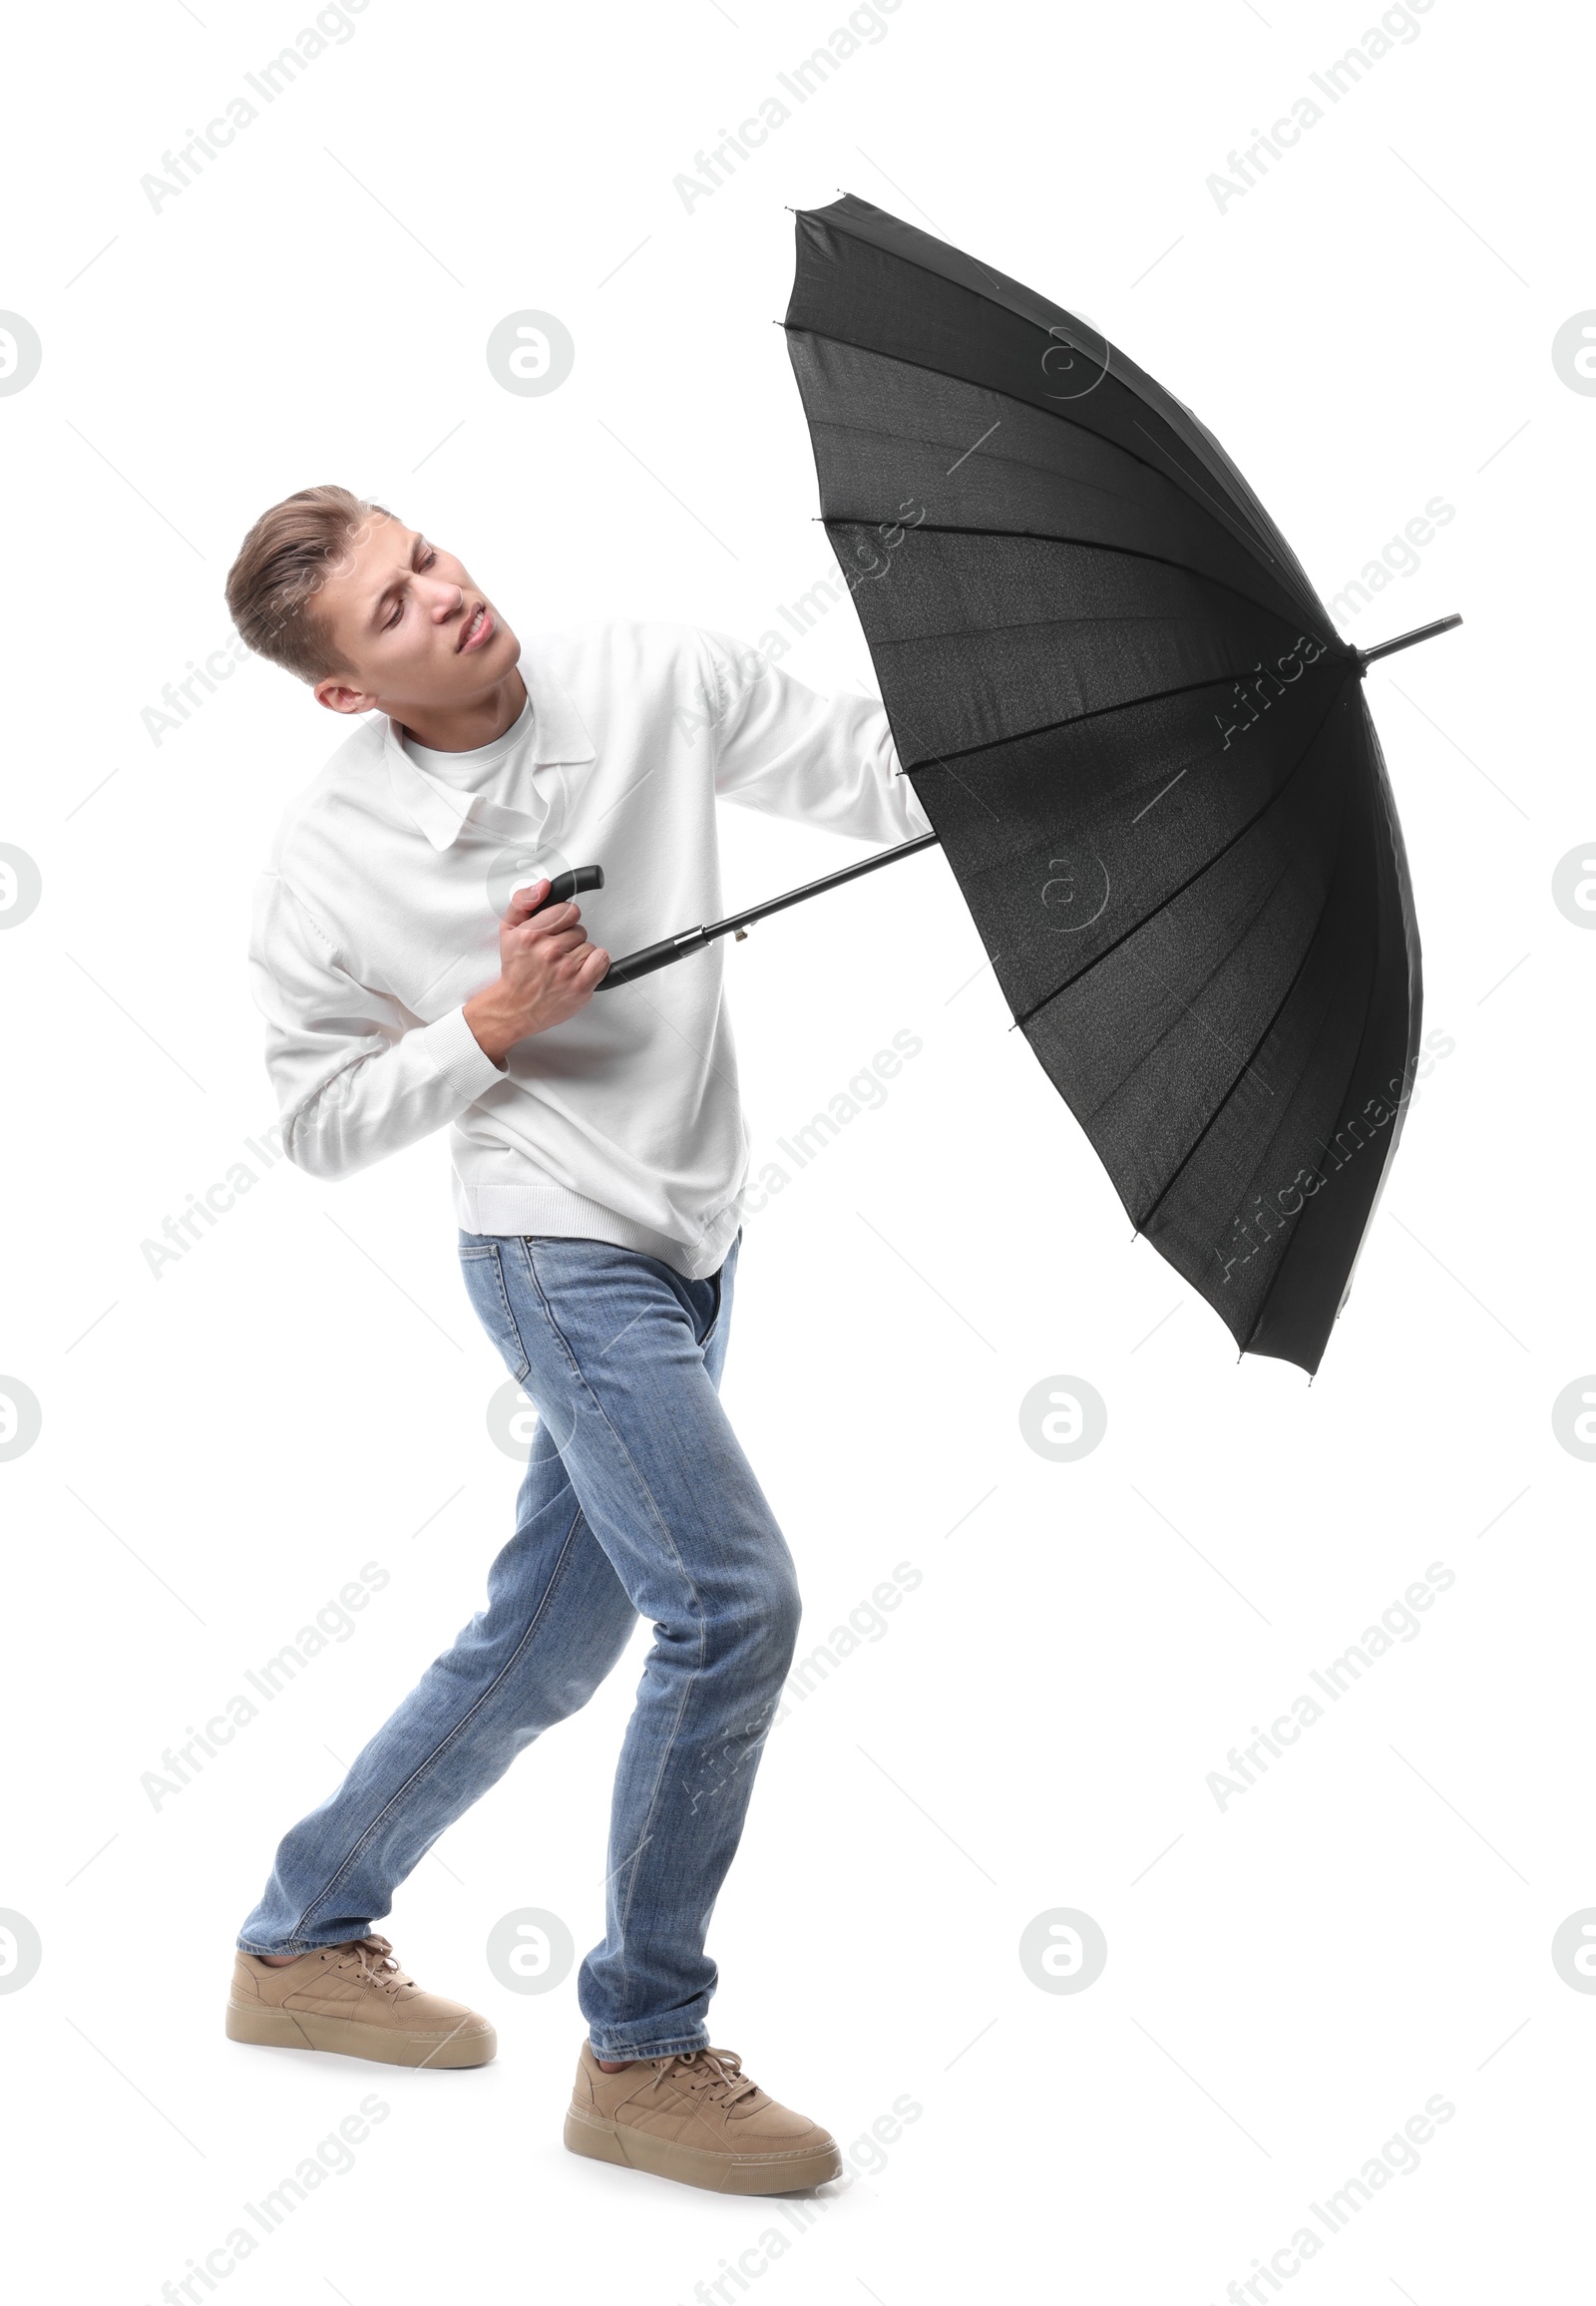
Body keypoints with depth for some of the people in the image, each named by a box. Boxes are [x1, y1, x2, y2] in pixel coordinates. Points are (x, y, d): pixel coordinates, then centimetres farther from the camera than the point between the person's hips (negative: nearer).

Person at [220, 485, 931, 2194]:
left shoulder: (654, 679, -5)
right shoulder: (330, 864, -11)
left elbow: (886, 781, -3)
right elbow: (323, 1127, -4)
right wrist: (490, 1021, -19)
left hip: (689, 1242, 5)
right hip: (557, 1247, -5)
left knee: (546, 1644, 14)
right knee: (733, 1600, -16)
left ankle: (304, 1941, 33)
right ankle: (643, 2057, 0)